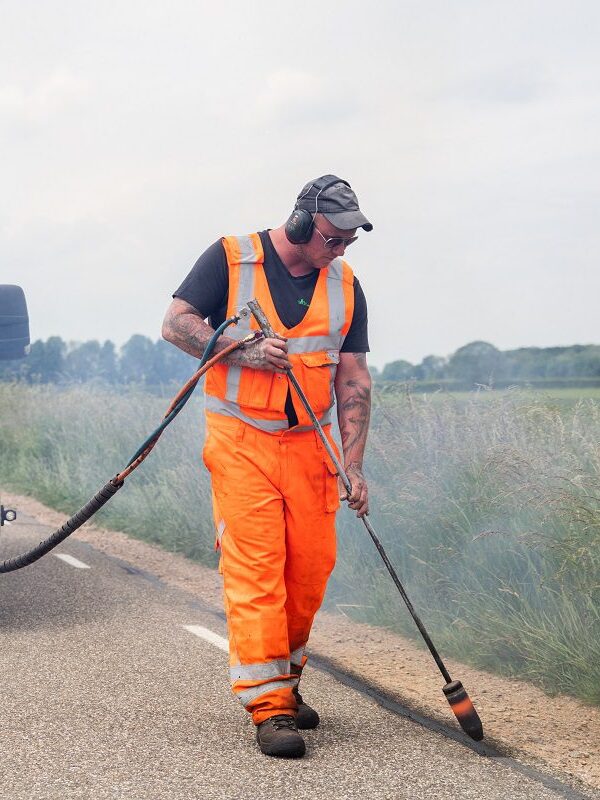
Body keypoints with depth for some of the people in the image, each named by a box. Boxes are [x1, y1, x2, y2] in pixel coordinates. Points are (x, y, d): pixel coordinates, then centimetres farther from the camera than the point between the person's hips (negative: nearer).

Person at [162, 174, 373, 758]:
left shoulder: (344, 286, 7)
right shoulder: (231, 258, -3)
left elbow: (353, 382, 5)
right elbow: (176, 323, -6)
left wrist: (352, 465, -2)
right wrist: (245, 350, -18)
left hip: (309, 444, 4)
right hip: (241, 441, -4)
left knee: (312, 567, 4)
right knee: (254, 567, -9)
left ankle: (283, 682, 24)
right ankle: (267, 706, -7)